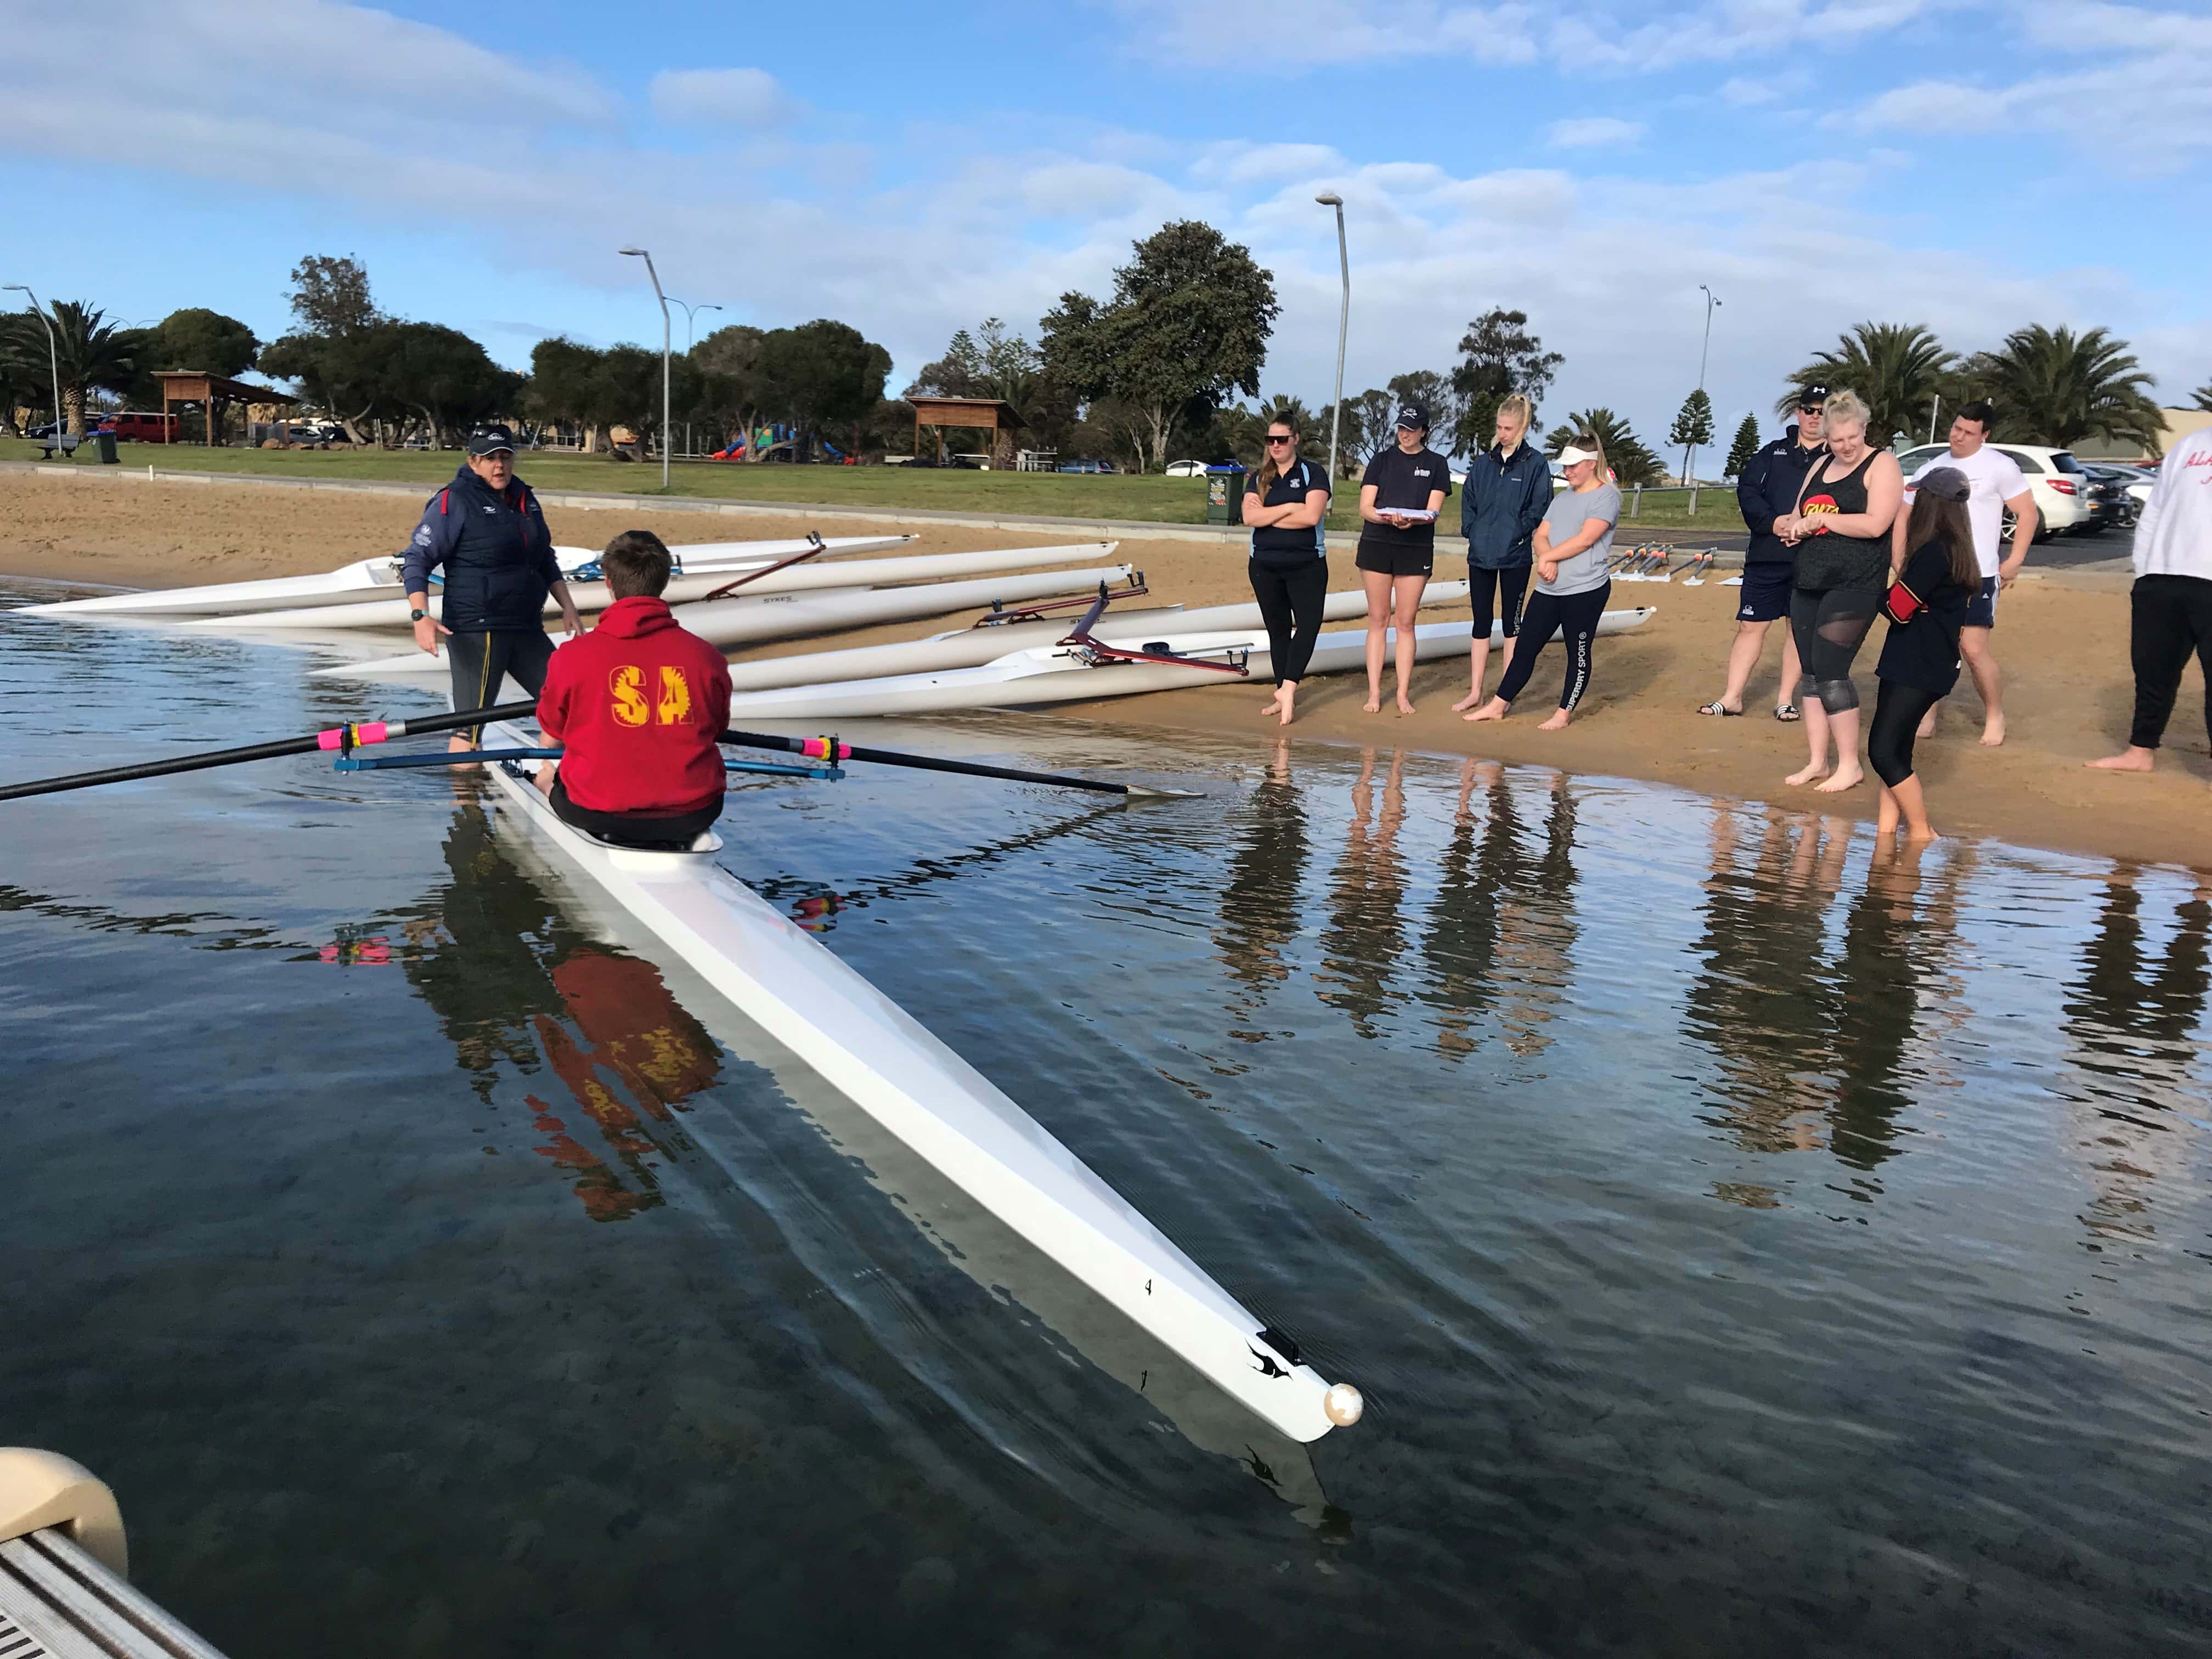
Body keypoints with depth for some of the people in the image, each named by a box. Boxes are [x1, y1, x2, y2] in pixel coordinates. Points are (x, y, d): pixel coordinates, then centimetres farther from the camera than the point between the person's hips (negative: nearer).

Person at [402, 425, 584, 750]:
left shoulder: (525, 500, 14)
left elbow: (545, 562, 25)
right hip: (476, 631, -7)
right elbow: (416, 560, -9)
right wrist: (421, 616, -23)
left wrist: (567, 607, 15)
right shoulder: (454, 502, -7)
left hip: (527, 628, 7)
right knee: (470, 724, -10)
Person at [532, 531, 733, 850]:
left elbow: (552, 737, 6)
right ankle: (677, 835, 23)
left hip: (598, 814, -1)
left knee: (546, 774, 30)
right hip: (693, 815, 2)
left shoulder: (571, 656, -10)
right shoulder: (707, 657, -6)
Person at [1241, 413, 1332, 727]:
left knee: (1308, 626, -15)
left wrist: (1267, 516, -9)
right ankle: (1284, 695, 14)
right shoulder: (1259, 478, 9)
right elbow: (1250, 517, -6)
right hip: (1265, 566, 3)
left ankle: (1287, 690, -16)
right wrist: (1289, 507, -12)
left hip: (1307, 565, -3)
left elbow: (1311, 516, -16)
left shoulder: (1312, 474, -1)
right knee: (1278, 629, 8)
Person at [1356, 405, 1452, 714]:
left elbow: (1432, 512, -3)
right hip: (1376, 545, 1)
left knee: (1406, 621, 0)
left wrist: (1411, 520, -25)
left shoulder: (1436, 464, 6)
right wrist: (1389, 517, -21)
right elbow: (1365, 508, -1)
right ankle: (1374, 692, 4)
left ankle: (1403, 694, 4)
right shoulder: (1382, 460, 7)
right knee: (1378, 619, 2)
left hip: (1416, 549, -1)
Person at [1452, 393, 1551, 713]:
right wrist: (1471, 530, -1)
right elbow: (1468, 499, 12)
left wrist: (1517, 533, -12)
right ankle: (1475, 692, 13)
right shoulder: (1484, 462, 9)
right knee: (1481, 623, 7)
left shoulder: (1535, 464, -2)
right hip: (1480, 555, 4)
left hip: (1515, 557, -4)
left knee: (1511, 623, 4)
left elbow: (1540, 507, -5)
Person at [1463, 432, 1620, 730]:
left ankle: (1565, 713, 12)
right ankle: (1498, 706, 13)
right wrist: (1547, 559, -10)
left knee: (1578, 653, 3)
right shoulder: (1562, 498, 18)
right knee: (1525, 647, 8)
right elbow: (1540, 537, 12)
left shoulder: (1607, 496, -5)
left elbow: (1585, 539, -15)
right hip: (1548, 589, 7)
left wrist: (1547, 557, -8)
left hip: (1585, 591, -7)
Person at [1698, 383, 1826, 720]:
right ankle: (1732, 697, 8)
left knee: (1799, 628, 8)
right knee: (1751, 626, 3)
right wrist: (1773, 522, -15)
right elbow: (1747, 490, 1)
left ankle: (1786, 698, 17)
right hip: (1767, 555, 1)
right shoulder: (1774, 452, 12)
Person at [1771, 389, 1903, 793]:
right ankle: (1817, 763, 14)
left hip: (1854, 587, -7)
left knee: (1831, 671, -12)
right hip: (1808, 583, 7)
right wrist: (1793, 525, -4)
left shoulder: (1881, 465, -5)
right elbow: (1795, 518, 19)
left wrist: (1822, 519, -11)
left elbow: (1875, 524, -18)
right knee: (1810, 673, 6)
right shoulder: (1820, 466, 16)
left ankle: (1850, 766, -2)